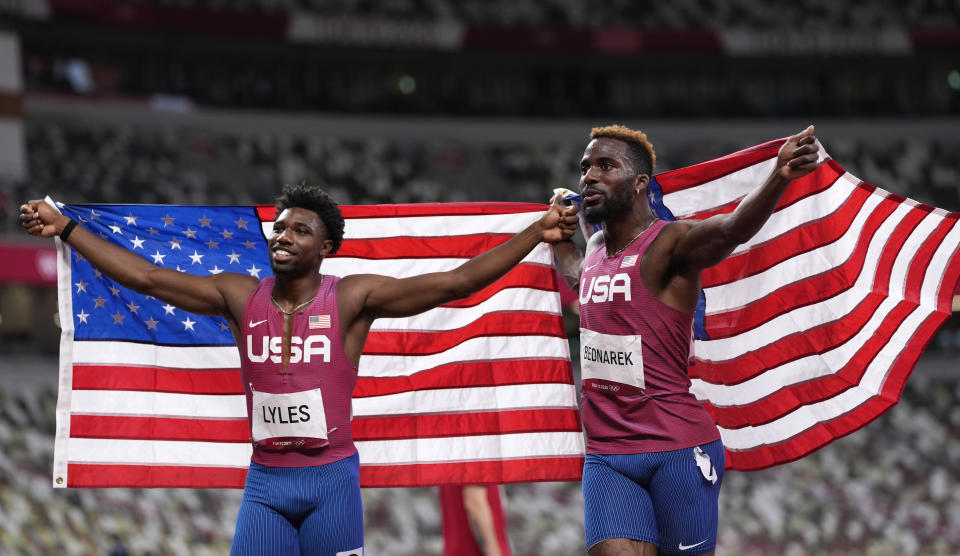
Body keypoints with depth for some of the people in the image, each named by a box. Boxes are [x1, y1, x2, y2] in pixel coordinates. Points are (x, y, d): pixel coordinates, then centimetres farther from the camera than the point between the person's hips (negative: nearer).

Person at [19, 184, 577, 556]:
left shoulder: (352, 299, -6)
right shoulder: (241, 297, 3)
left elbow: (456, 282, -13)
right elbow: (146, 276, 5)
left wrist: (536, 234, -21)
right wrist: (66, 228, 3)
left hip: (332, 480, -3)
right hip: (265, 482, 3)